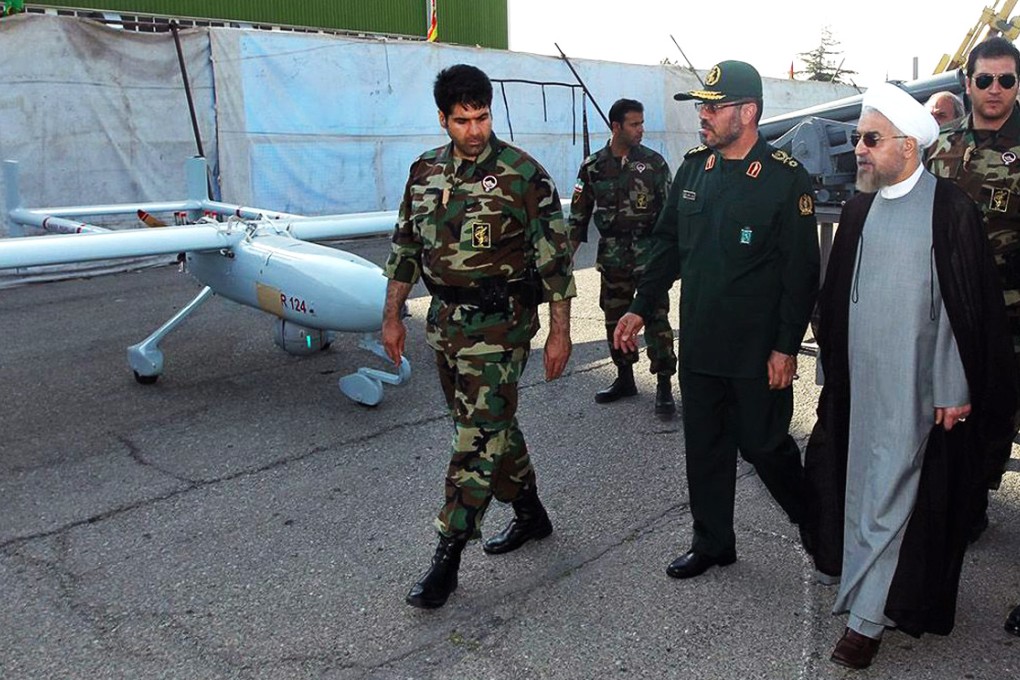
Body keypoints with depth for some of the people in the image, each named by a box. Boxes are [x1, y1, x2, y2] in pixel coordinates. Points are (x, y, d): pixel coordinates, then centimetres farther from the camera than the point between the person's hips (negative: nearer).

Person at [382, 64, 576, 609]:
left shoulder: (523, 174, -10)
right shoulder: (425, 172, 7)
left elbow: (554, 256, -9)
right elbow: (405, 246, 14)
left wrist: (559, 332, -10)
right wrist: (392, 315, 12)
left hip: (500, 322, -6)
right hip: (445, 319, 6)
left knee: (479, 435, -5)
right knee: (490, 423, 16)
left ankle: (447, 556, 3)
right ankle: (530, 514, 35)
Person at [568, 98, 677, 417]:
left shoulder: (654, 163, 0)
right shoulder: (593, 166, 5)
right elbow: (579, 212, 10)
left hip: (649, 253, -3)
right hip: (612, 256, 3)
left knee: (656, 318, -7)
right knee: (615, 318, 11)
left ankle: (664, 385, 1)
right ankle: (624, 379, 26)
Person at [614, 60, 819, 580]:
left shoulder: (786, 179, -12)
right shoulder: (694, 168, 7)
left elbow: (801, 272, -12)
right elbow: (668, 243, 14)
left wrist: (786, 347, -14)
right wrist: (641, 307, 11)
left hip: (758, 351, -5)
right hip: (699, 343, 6)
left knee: (763, 445, 6)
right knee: (704, 446, 13)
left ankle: (816, 527, 35)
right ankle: (712, 542, 30)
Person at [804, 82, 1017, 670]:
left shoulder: (951, 210, -11)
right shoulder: (860, 207, 7)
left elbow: (967, 307, -11)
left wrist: (956, 390, -11)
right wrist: (835, 366, 15)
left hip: (917, 388, -6)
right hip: (860, 379, 6)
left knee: (889, 494, -1)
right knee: (865, 485, 15)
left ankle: (867, 615, 11)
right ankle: (885, 593, 34)